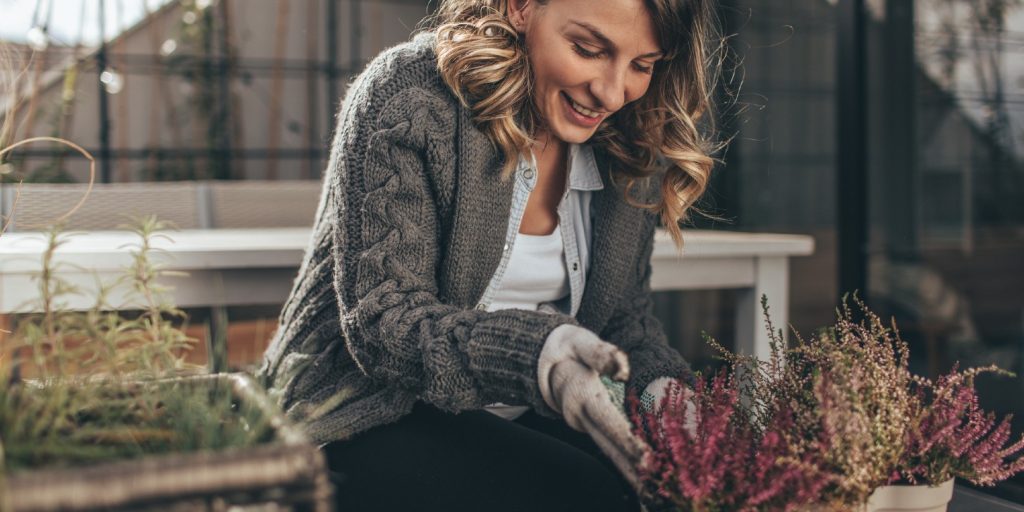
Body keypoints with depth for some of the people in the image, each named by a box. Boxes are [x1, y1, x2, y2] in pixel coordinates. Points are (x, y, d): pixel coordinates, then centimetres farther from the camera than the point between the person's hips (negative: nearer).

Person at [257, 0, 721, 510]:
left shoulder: (633, 145, 1)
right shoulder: (406, 98, -17)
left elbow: (626, 315, 9)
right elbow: (381, 320, -22)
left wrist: (661, 385, -15)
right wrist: (539, 354, -40)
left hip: (523, 420, 5)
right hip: (373, 420, -5)